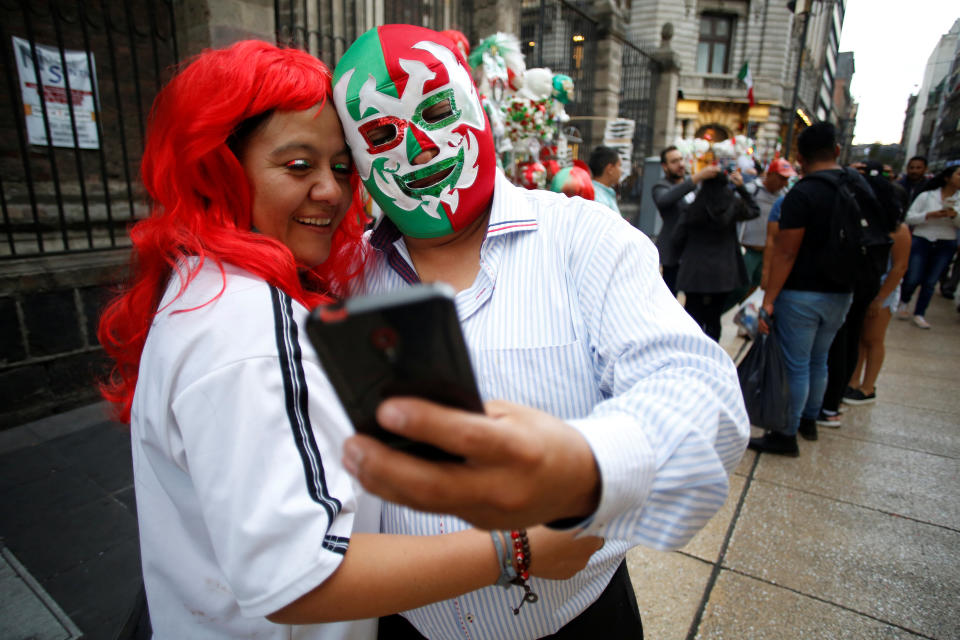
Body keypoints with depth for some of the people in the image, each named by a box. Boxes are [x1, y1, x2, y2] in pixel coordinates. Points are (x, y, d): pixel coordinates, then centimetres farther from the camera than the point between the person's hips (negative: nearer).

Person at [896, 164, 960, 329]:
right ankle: (904, 303, 23)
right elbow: (909, 217, -6)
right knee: (913, 279, -6)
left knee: (930, 282, 4)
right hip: (922, 241, -3)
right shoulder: (926, 196, -2)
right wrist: (930, 215, -19)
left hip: (946, 246, 3)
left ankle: (919, 314, 14)